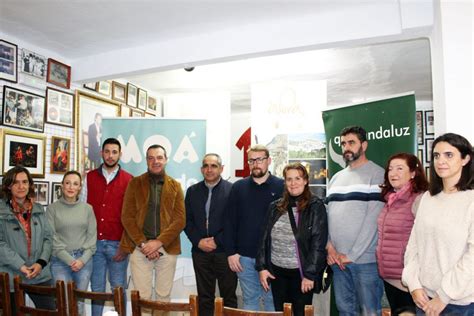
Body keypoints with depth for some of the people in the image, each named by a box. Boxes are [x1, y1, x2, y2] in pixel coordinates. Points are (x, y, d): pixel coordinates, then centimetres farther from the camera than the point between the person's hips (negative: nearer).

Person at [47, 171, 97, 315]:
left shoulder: (87, 208, 5)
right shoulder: (52, 208, 0)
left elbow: (92, 236, 3)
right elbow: (51, 238, -5)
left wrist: (83, 259, -8)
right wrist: (69, 260, -11)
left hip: (84, 260, 2)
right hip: (60, 260, -1)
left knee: (79, 302, 6)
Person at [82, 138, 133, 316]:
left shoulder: (129, 180, -1)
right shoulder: (90, 178, 7)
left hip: (117, 244, -2)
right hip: (94, 243, 2)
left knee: (119, 289, 8)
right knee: (96, 289, 11)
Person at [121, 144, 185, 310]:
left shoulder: (175, 186, 6)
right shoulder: (135, 183, 5)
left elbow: (180, 220, -1)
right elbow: (127, 217, -1)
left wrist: (159, 242, -12)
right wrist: (142, 243, -11)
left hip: (167, 248, 1)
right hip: (140, 248, -1)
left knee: (164, 296, 9)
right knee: (142, 296, 3)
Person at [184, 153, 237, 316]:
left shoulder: (232, 190, -5)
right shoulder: (192, 190, 8)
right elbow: (187, 220, 7)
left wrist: (217, 241, -12)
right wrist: (198, 241, -6)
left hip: (224, 251, -3)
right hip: (200, 252, 3)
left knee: (228, 296, 9)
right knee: (204, 297, 12)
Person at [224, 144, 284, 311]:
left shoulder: (281, 186, -3)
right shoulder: (238, 187, 4)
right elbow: (229, 222, 4)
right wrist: (230, 252, -1)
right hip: (244, 256, 2)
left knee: (272, 300, 9)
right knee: (249, 299, 14)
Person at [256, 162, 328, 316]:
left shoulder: (316, 206, -7)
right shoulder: (275, 207, 6)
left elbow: (318, 244, -11)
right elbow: (265, 238, 8)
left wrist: (310, 274, -15)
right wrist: (262, 267, 1)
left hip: (301, 272, -4)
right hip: (277, 271, 4)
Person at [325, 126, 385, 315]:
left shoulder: (377, 174, -4)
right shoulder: (336, 178, 15)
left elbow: (373, 220, -11)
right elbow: (328, 215, 13)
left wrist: (352, 255, -12)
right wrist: (329, 247, -2)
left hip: (365, 259, -5)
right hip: (337, 260, 5)